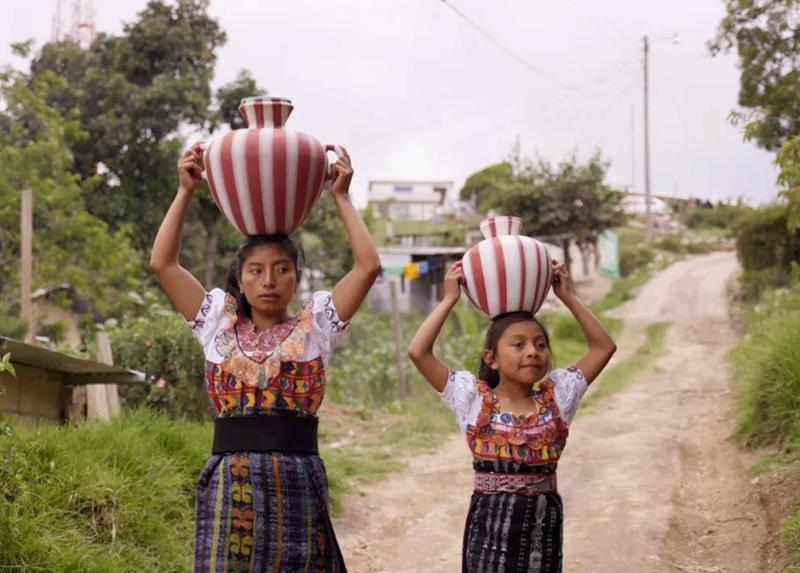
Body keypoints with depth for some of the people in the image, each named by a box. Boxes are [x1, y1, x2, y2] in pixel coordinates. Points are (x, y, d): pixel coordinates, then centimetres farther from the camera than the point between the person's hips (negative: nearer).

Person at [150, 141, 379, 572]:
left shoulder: (314, 327, 8)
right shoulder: (219, 326, 11)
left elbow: (368, 266, -1)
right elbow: (162, 264, 6)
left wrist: (341, 197, 3)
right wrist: (186, 192, 7)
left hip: (296, 481, -1)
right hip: (230, 480, 1)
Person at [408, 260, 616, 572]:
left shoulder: (556, 397, 4)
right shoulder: (475, 399, -3)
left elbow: (604, 347, 7)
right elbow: (418, 351, -11)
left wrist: (567, 297, 5)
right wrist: (449, 300, -5)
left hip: (544, 520, 3)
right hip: (492, 520, -2)